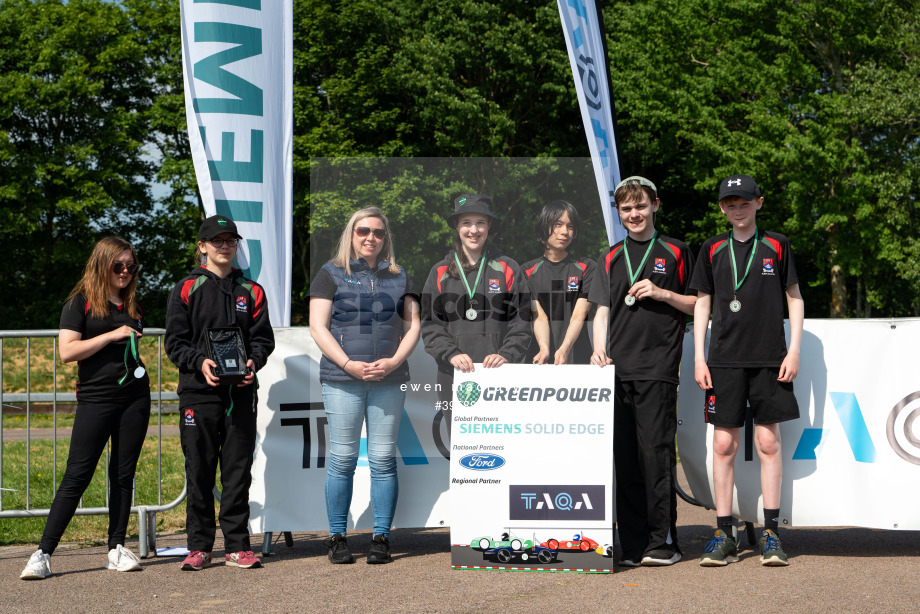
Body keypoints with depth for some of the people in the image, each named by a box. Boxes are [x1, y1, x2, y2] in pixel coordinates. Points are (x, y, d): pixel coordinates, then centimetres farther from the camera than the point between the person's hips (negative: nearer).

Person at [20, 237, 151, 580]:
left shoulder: (132, 306, 15)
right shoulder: (81, 301, -2)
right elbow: (67, 351, -13)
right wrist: (113, 335, -14)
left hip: (135, 397, 5)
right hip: (95, 398, -5)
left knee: (123, 475, 6)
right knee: (77, 476, -8)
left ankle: (117, 549, 14)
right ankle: (43, 553, -4)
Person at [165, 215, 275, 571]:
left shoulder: (251, 291, 13)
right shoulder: (187, 289, 6)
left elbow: (263, 338, 11)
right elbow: (175, 342, 2)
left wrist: (253, 362, -10)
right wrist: (200, 362, -16)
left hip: (241, 391, 2)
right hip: (198, 391, -2)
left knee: (238, 470, 2)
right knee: (199, 471, 2)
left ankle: (237, 546, 9)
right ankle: (199, 547, 11)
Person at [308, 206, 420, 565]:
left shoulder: (398, 277, 16)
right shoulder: (331, 274, 7)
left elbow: (412, 326, 12)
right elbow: (318, 327, -1)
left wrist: (394, 361, -6)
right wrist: (349, 364, -12)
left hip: (389, 379, 2)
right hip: (342, 379, -2)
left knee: (383, 459, 1)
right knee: (342, 458, -2)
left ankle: (381, 538, 6)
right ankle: (337, 538, 6)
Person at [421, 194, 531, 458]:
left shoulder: (508, 269, 8)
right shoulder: (440, 273, 11)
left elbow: (521, 320, 5)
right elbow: (430, 324, 6)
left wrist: (506, 354, -11)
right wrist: (452, 354, -10)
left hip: (499, 376, -1)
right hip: (453, 376, 1)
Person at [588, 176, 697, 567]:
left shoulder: (675, 253, 8)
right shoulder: (611, 259, 17)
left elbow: (697, 305, 9)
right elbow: (602, 312, 14)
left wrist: (662, 293, -7)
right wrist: (599, 350, -2)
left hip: (658, 368, -3)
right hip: (617, 369, 4)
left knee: (656, 451, -8)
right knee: (624, 457, 3)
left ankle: (662, 542, -1)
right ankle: (632, 545, 9)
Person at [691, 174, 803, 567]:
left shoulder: (776, 246, 7)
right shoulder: (712, 250, 10)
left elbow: (795, 300, 9)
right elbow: (702, 304, 11)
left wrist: (793, 351, 0)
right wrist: (699, 358, 3)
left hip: (770, 358, -1)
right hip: (724, 358, 1)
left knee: (768, 442, -1)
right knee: (724, 445, -1)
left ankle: (770, 534, 7)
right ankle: (724, 537, 5)